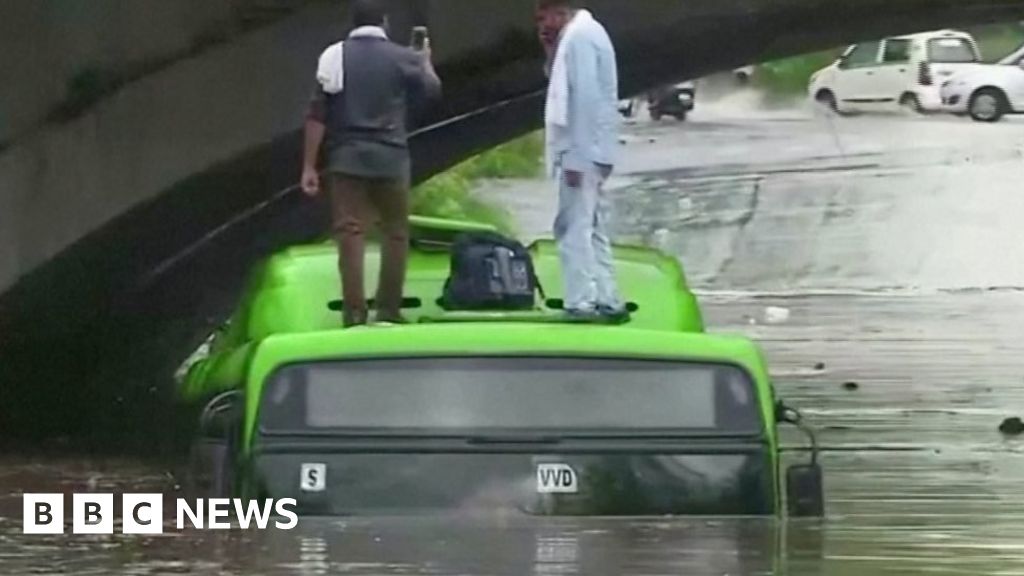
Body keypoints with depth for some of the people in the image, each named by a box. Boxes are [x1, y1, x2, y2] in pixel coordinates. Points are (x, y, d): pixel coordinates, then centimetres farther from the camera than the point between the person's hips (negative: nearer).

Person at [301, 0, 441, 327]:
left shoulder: (335, 56, -1)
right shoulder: (402, 58, -1)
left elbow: (317, 115, -5)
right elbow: (432, 90, 18)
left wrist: (309, 166, -2)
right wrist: (426, 62, 38)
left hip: (347, 158, 0)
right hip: (390, 158, 0)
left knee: (350, 232, 0)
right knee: (395, 232, 12)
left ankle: (354, 312, -7)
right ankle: (388, 310, 11)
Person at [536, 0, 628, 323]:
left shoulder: (579, 36, -15)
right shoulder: (581, 34, 16)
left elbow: (586, 97, -21)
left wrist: (574, 157, -21)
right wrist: (552, 50, 6)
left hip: (581, 153, -10)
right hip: (588, 152, 10)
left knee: (574, 228, -9)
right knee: (591, 228, 13)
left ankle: (582, 304, -11)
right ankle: (607, 302, 15)